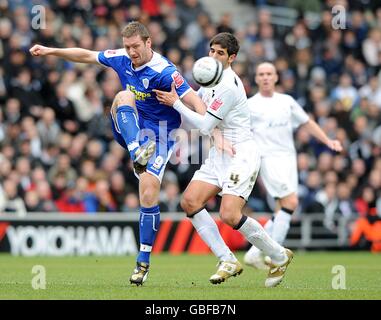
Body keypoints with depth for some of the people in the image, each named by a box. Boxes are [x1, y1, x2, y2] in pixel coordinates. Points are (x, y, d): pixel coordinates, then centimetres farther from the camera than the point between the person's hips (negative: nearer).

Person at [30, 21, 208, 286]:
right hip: (130, 130, 5)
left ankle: (144, 261, -3)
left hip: (159, 134, -5)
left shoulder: (164, 72, -23)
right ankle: (138, 154, -44)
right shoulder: (121, 59, -3)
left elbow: (195, 101, -28)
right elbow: (86, 56, 14)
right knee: (124, 96, -26)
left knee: (149, 194, -15)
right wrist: (50, 51, 16)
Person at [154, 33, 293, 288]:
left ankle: (279, 257, 1)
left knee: (230, 215, -20)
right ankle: (228, 261, -1)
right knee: (190, 201, -6)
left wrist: (175, 103, -11)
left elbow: (205, 126, -17)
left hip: (241, 154, -9)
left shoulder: (229, 86, -18)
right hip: (219, 155, 10)